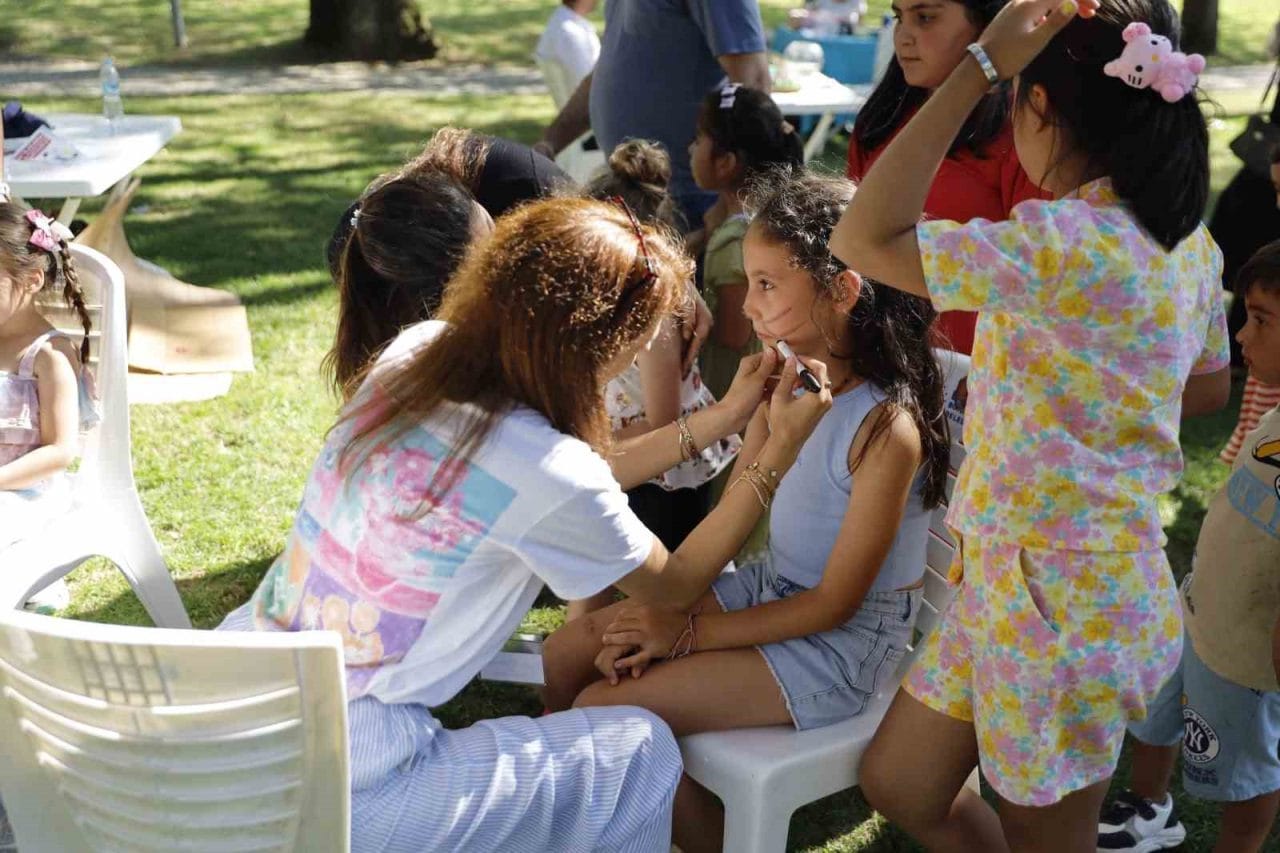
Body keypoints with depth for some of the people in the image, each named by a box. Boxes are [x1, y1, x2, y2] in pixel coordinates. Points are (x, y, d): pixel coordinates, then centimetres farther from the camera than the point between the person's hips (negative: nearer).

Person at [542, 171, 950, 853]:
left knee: (608, 709, -15)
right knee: (567, 655, 3)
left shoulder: (886, 427, -26)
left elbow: (835, 602, -20)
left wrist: (689, 631, -15)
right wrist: (655, 611, -9)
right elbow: (730, 519, 2)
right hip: (771, 588, 8)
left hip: (843, 641, -8)